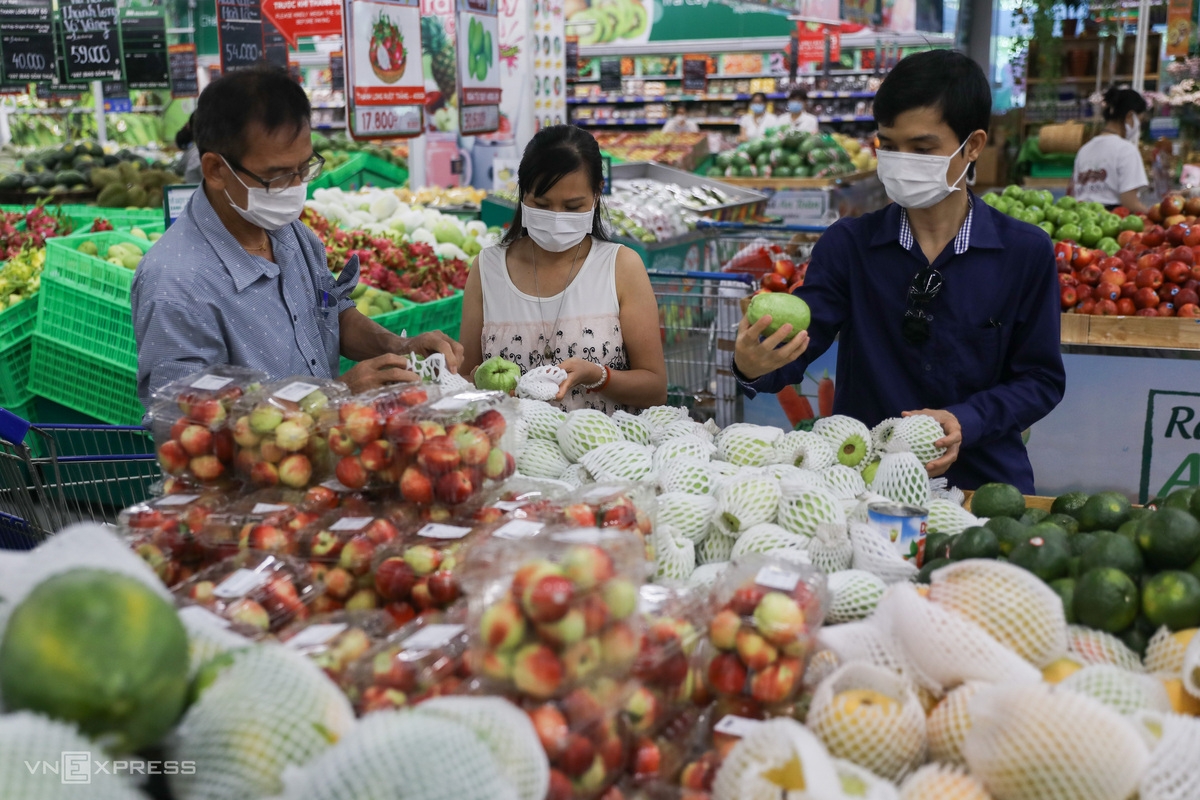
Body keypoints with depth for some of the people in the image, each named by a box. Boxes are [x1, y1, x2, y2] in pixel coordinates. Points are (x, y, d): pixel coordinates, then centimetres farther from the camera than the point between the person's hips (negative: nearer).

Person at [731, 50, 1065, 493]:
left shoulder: (1025, 253, 0)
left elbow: (1041, 379, 3)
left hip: (981, 476, -1)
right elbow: (795, 348, -7)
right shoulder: (848, 244, 1)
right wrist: (754, 365, -31)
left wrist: (967, 422, -14)